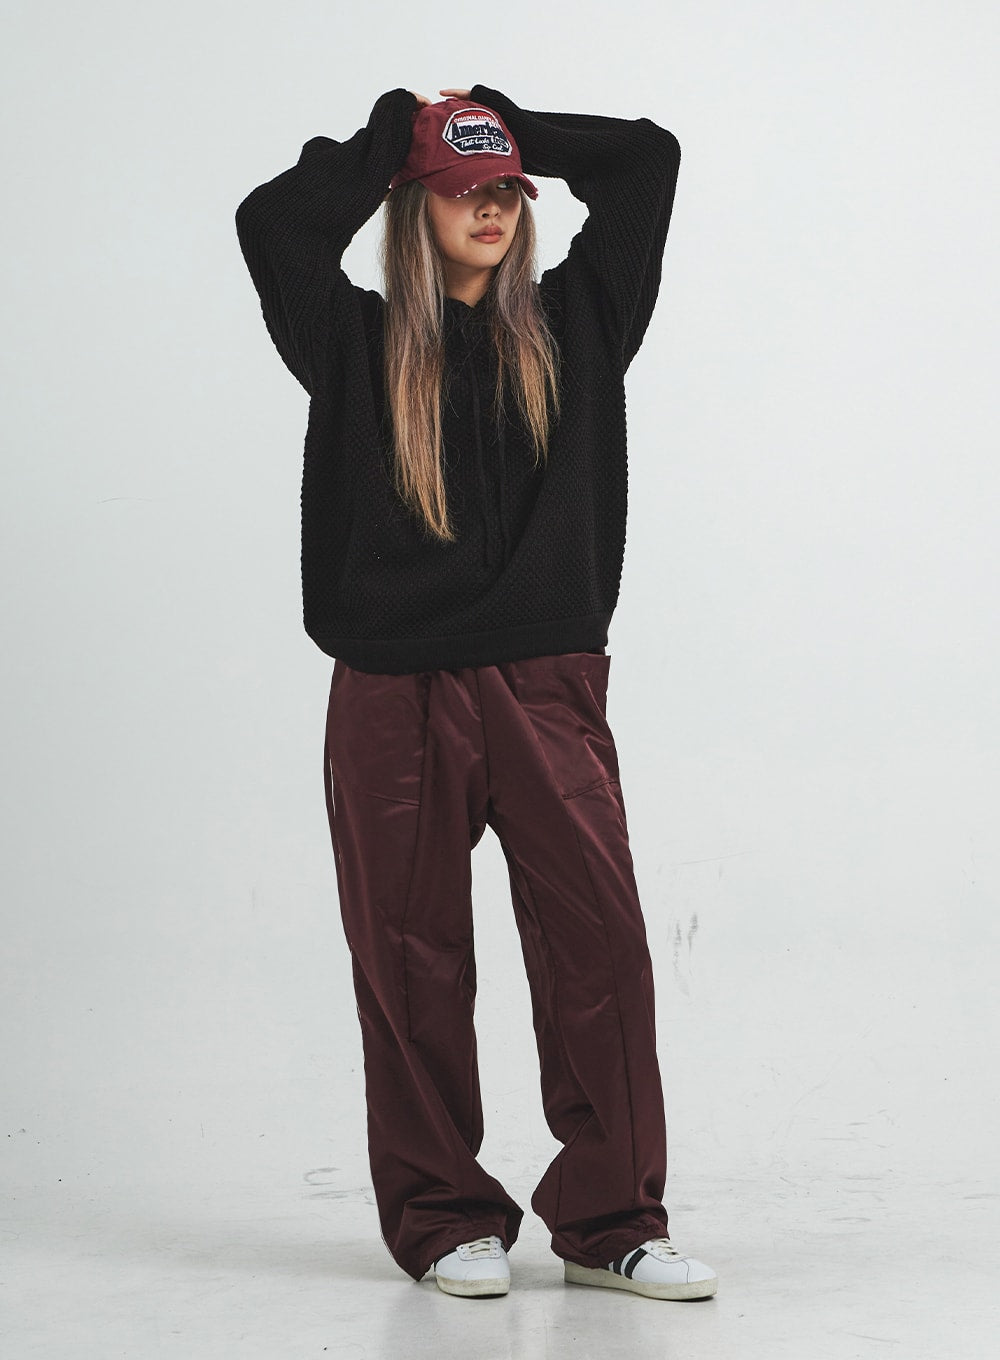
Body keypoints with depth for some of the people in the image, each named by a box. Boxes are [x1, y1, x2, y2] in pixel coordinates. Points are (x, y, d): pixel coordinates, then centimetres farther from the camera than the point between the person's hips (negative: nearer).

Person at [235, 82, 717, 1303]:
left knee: (600, 943, -4)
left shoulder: (568, 327, 12)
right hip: (394, 698, -1)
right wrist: (390, 135, 6)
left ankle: (609, 1220, 7)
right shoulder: (358, 345, 6)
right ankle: (444, 1221, 17)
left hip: (549, 687, 2)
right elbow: (273, 222, -8)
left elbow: (645, 159, 10)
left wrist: (504, 122, 17)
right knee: (413, 963, 4)